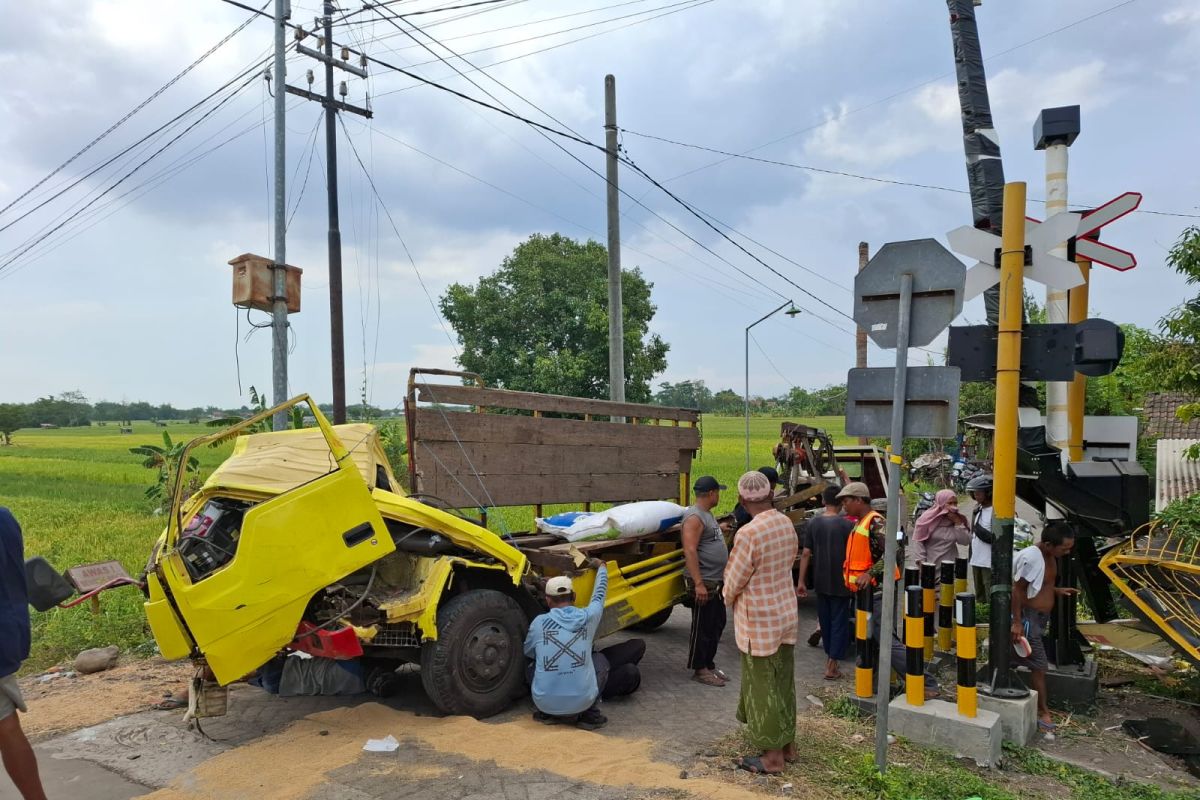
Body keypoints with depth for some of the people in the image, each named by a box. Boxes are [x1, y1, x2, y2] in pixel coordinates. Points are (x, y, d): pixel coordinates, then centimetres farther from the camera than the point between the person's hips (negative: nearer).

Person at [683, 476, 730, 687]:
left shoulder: (707, 514, 14)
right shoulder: (694, 517, -18)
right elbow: (690, 551, -25)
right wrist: (699, 583, -27)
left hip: (716, 582, 10)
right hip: (704, 583, -10)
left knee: (717, 625, 16)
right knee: (702, 628, 0)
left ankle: (709, 665, 27)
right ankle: (699, 670, 11)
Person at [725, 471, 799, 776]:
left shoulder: (748, 534, -25)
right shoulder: (787, 524, -3)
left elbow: (734, 580, -15)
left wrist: (729, 598, 6)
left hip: (759, 620, -7)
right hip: (786, 612, 7)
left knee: (763, 686, 6)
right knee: (783, 682, 19)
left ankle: (772, 756, 17)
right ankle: (787, 743, 33)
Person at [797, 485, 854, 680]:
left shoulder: (813, 524, -2)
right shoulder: (848, 524, -11)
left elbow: (806, 553, -2)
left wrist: (801, 581, 3)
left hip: (821, 582, 3)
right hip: (841, 582, -3)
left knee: (825, 619, 18)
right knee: (839, 621, 4)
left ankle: (829, 655, 32)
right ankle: (832, 666, 2)